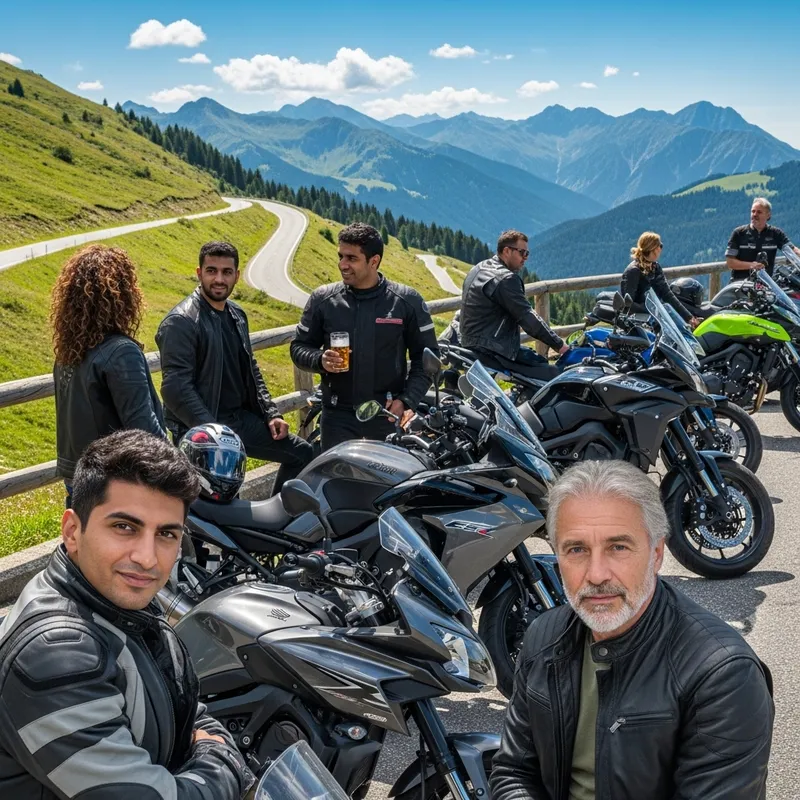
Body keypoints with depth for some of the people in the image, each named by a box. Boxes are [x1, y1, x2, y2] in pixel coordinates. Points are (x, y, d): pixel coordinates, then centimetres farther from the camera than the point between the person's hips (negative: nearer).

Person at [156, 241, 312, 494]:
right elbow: (176, 388, -21)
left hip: (241, 419, 8)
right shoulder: (181, 322, -14)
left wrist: (271, 414, 11)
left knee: (302, 452, 10)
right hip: (201, 431, -8)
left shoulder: (236, 315, 13)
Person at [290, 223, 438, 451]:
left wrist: (407, 401, -8)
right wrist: (320, 360, -12)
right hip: (338, 416, 1)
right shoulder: (323, 299, 3)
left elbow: (426, 356, 4)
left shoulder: (406, 301, 0)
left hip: (389, 414, -1)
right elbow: (299, 347, 11)